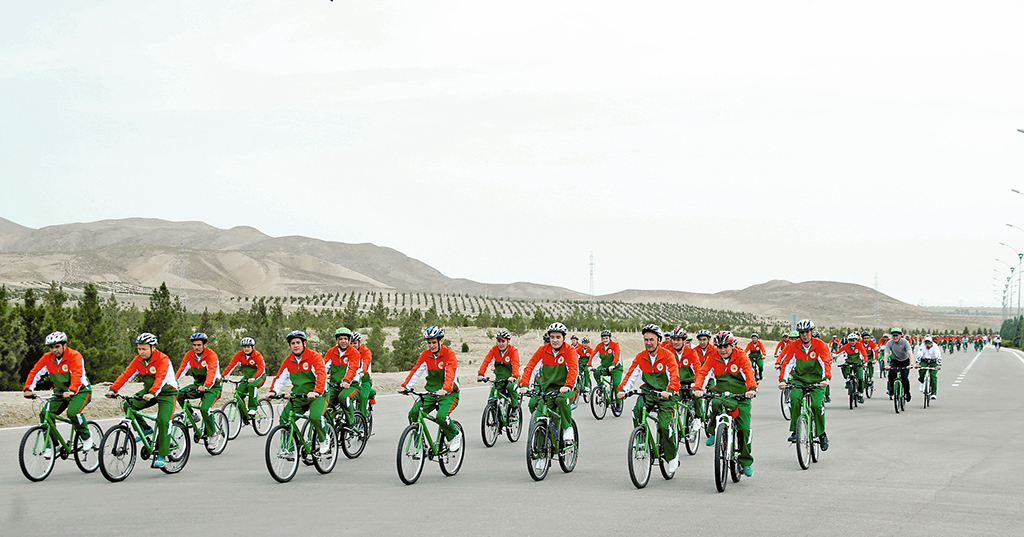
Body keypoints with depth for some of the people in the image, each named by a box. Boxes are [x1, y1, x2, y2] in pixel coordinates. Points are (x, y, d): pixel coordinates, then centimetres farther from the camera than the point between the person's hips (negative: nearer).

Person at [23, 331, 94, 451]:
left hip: (80, 391, -6)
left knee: (73, 412, -31)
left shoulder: (75, 356, -22)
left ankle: (87, 438, -8)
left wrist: (72, 391, -52)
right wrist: (28, 389, -25)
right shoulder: (47, 358, -5)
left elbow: (77, 375, -36)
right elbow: (35, 372, -9)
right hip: (60, 392, 6)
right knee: (44, 414, -12)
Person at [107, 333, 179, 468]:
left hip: (166, 392, -6)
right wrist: (113, 389, -26)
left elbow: (160, 378, -37)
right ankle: (145, 429, 5)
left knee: (163, 421, -20)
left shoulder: (163, 359, -23)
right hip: (148, 391, 6)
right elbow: (127, 375, -13)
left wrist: (152, 393, -53)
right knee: (128, 405, -16)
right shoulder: (138, 360, -4)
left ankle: (161, 455, -11)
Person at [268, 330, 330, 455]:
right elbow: (280, 377, 10)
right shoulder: (288, 361, 8)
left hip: (316, 396, -5)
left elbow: (321, 374, -23)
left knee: (315, 417, -30)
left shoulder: (314, 356, -11)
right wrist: (273, 391, -10)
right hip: (297, 397, 5)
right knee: (284, 418, -11)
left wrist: (317, 391, -39)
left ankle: (324, 441, -5)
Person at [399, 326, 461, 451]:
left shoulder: (449, 354, -13)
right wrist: (405, 386, -18)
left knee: (441, 416, -30)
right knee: (413, 414, -14)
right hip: (431, 393, 5)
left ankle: (455, 436, -1)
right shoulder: (426, 354, 3)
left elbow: (450, 374, -27)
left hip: (448, 394, -5)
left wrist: (445, 389, -45)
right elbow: (416, 371, -3)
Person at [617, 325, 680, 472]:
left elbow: (674, 376, -23)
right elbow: (631, 375, -6)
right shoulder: (640, 357, 2)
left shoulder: (667, 356, -11)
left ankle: (672, 456, 6)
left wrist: (669, 391, -41)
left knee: (664, 425, -17)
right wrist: (622, 390, -23)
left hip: (666, 394, -3)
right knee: (637, 411, -29)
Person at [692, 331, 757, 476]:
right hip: (720, 394, 1)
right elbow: (703, 373, -9)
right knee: (715, 405, -36)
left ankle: (746, 462, 11)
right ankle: (712, 433, -9)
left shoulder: (741, 356, -6)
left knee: (744, 428, -7)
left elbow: (749, 373, -21)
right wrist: (698, 388, -29)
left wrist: (752, 389, -40)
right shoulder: (713, 358, 1)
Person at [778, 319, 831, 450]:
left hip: (816, 380, -1)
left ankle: (822, 433, 4)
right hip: (799, 379, 1)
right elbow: (787, 363, -9)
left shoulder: (820, 345, -8)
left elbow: (826, 362, -20)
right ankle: (794, 431, -17)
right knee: (795, 399, -27)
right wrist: (782, 380, -25)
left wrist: (826, 378, -37)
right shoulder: (794, 346, -2)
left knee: (817, 405, -19)